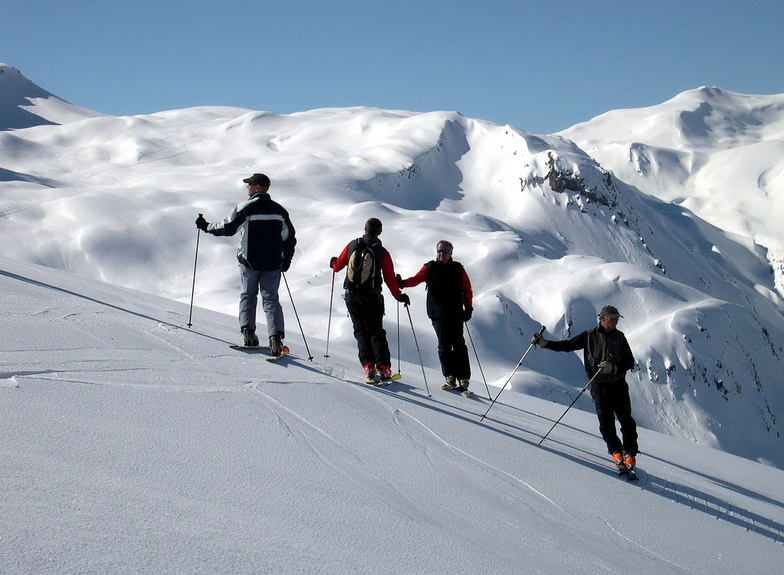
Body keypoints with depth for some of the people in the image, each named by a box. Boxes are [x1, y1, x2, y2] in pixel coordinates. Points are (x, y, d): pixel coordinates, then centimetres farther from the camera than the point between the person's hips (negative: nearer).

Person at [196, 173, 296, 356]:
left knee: (248, 295, 16)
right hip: (273, 264, 2)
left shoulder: (245, 207, -9)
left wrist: (206, 227, 8)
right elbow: (290, 239, 11)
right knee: (271, 298, 3)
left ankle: (248, 331, 4)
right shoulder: (279, 210, 6)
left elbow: (227, 228, -8)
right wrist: (286, 260, 23)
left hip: (249, 261, -2)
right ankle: (276, 336, -14)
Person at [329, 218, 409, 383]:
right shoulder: (382, 253, -4)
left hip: (351, 295, 2)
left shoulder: (352, 245, 1)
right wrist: (399, 296, 10)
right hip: (372, 297, -2)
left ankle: (368, 366, -7)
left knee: (361, 331, 8)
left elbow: (338, 265, 11)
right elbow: (390, 279, -3)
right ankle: (383, 367, -6)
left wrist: (333, 263, 35)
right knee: (376, 331, 7)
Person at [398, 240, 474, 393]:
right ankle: (450, 377, -3)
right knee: (444, 345, -6)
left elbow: (467, 289, 15)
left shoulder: (458, 269, 11)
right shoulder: (430, 268, 8)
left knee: (458, 344, -4)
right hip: (438, 314, 0)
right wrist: (402, 283, -26)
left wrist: (468, 308, 6)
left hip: (456, 313, 0)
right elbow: (417, 279, -6)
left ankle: (463, 379, -1)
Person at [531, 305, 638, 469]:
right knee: (606, 421, -3)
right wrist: (544, 343, -4)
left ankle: (630, 454, 8)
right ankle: (615, 451, 14)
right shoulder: (590, 336, 2)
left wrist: (613, 367, -16)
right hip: (599, 384, 0)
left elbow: (630, 362, 2)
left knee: (626, 420, -3)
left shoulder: (619, 337, 3)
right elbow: (567, 345, 6)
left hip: (618, 384, 0)